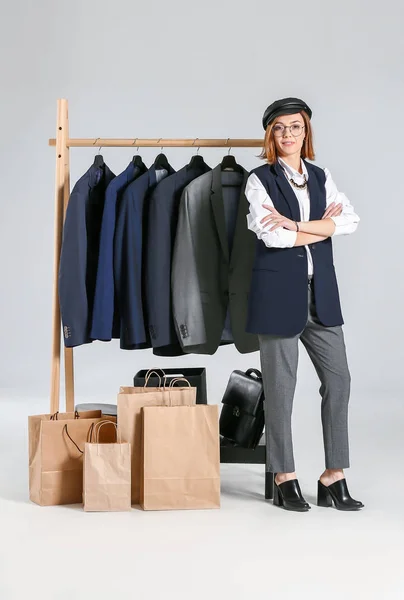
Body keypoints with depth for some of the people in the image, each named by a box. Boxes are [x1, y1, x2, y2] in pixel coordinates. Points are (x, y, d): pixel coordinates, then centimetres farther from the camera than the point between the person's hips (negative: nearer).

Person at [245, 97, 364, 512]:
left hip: (320, 289, 5)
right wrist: (323, 227, -6)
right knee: (280, 384, 2)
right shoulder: (260, 179, -1)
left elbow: (350, 220, -3)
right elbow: (270, 234, -15)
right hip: (278, 289, -5)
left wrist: (295, 225, -14)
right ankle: (284, 479, 13)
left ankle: (333, 477, 12)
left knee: (338, 377, 2)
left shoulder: (321, 177, 12)